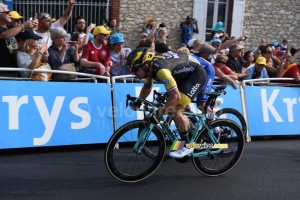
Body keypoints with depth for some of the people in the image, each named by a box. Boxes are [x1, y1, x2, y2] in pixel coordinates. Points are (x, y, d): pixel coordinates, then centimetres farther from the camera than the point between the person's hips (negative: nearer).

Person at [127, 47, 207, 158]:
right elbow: (147, 87, 13)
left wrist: (159, 113, -32)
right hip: (185, 75, 10)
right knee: (172, 109, 12)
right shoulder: (150, 66, -6)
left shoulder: (161, 70, -35)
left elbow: (175, 96, -38)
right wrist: (137, 102, 2)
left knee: (175, 112, -17)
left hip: (196, 74, -10)